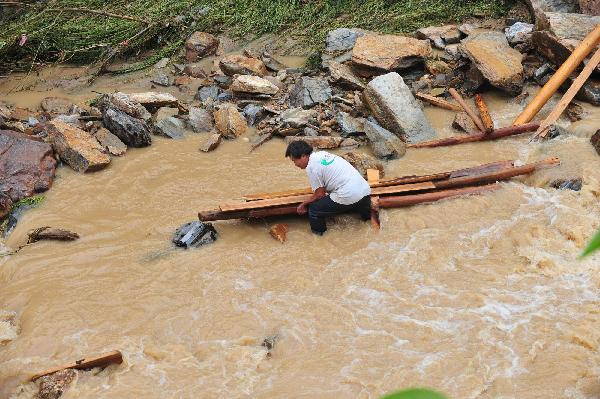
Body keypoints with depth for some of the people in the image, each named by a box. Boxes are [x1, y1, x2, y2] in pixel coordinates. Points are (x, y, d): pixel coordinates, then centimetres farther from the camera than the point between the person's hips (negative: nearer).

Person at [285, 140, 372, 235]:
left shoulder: (311, 167, -10)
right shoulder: (322, 153, 15)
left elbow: (319, 194, -4)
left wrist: (304, 204, 10)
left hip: (348, 197, -8)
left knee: (313, 210, 6)